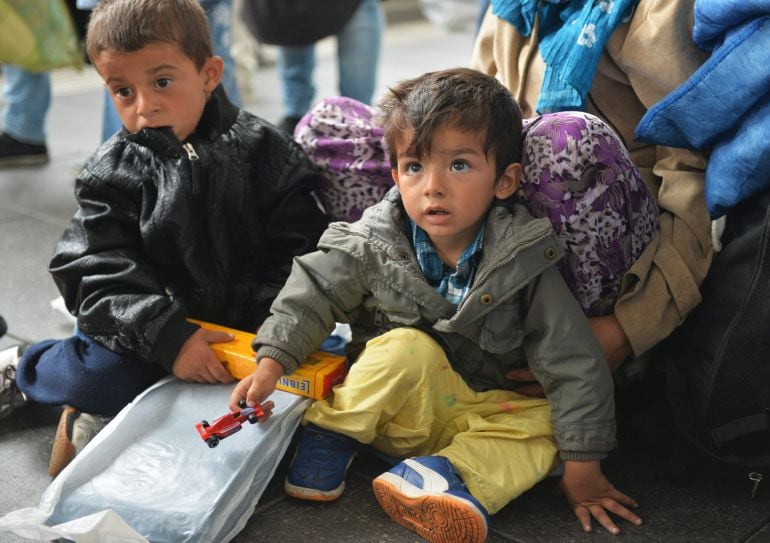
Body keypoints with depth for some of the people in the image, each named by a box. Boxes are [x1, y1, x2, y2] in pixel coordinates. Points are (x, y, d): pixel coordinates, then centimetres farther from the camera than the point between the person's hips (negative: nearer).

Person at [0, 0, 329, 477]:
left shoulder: (263, 151, -6)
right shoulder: (113, 172, -5)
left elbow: (302, 250, -5)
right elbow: (101, 273, -13)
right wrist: (168, 336, -27)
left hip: (246, 327, 2)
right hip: (154, 326, -1)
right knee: (102, 376, -27)